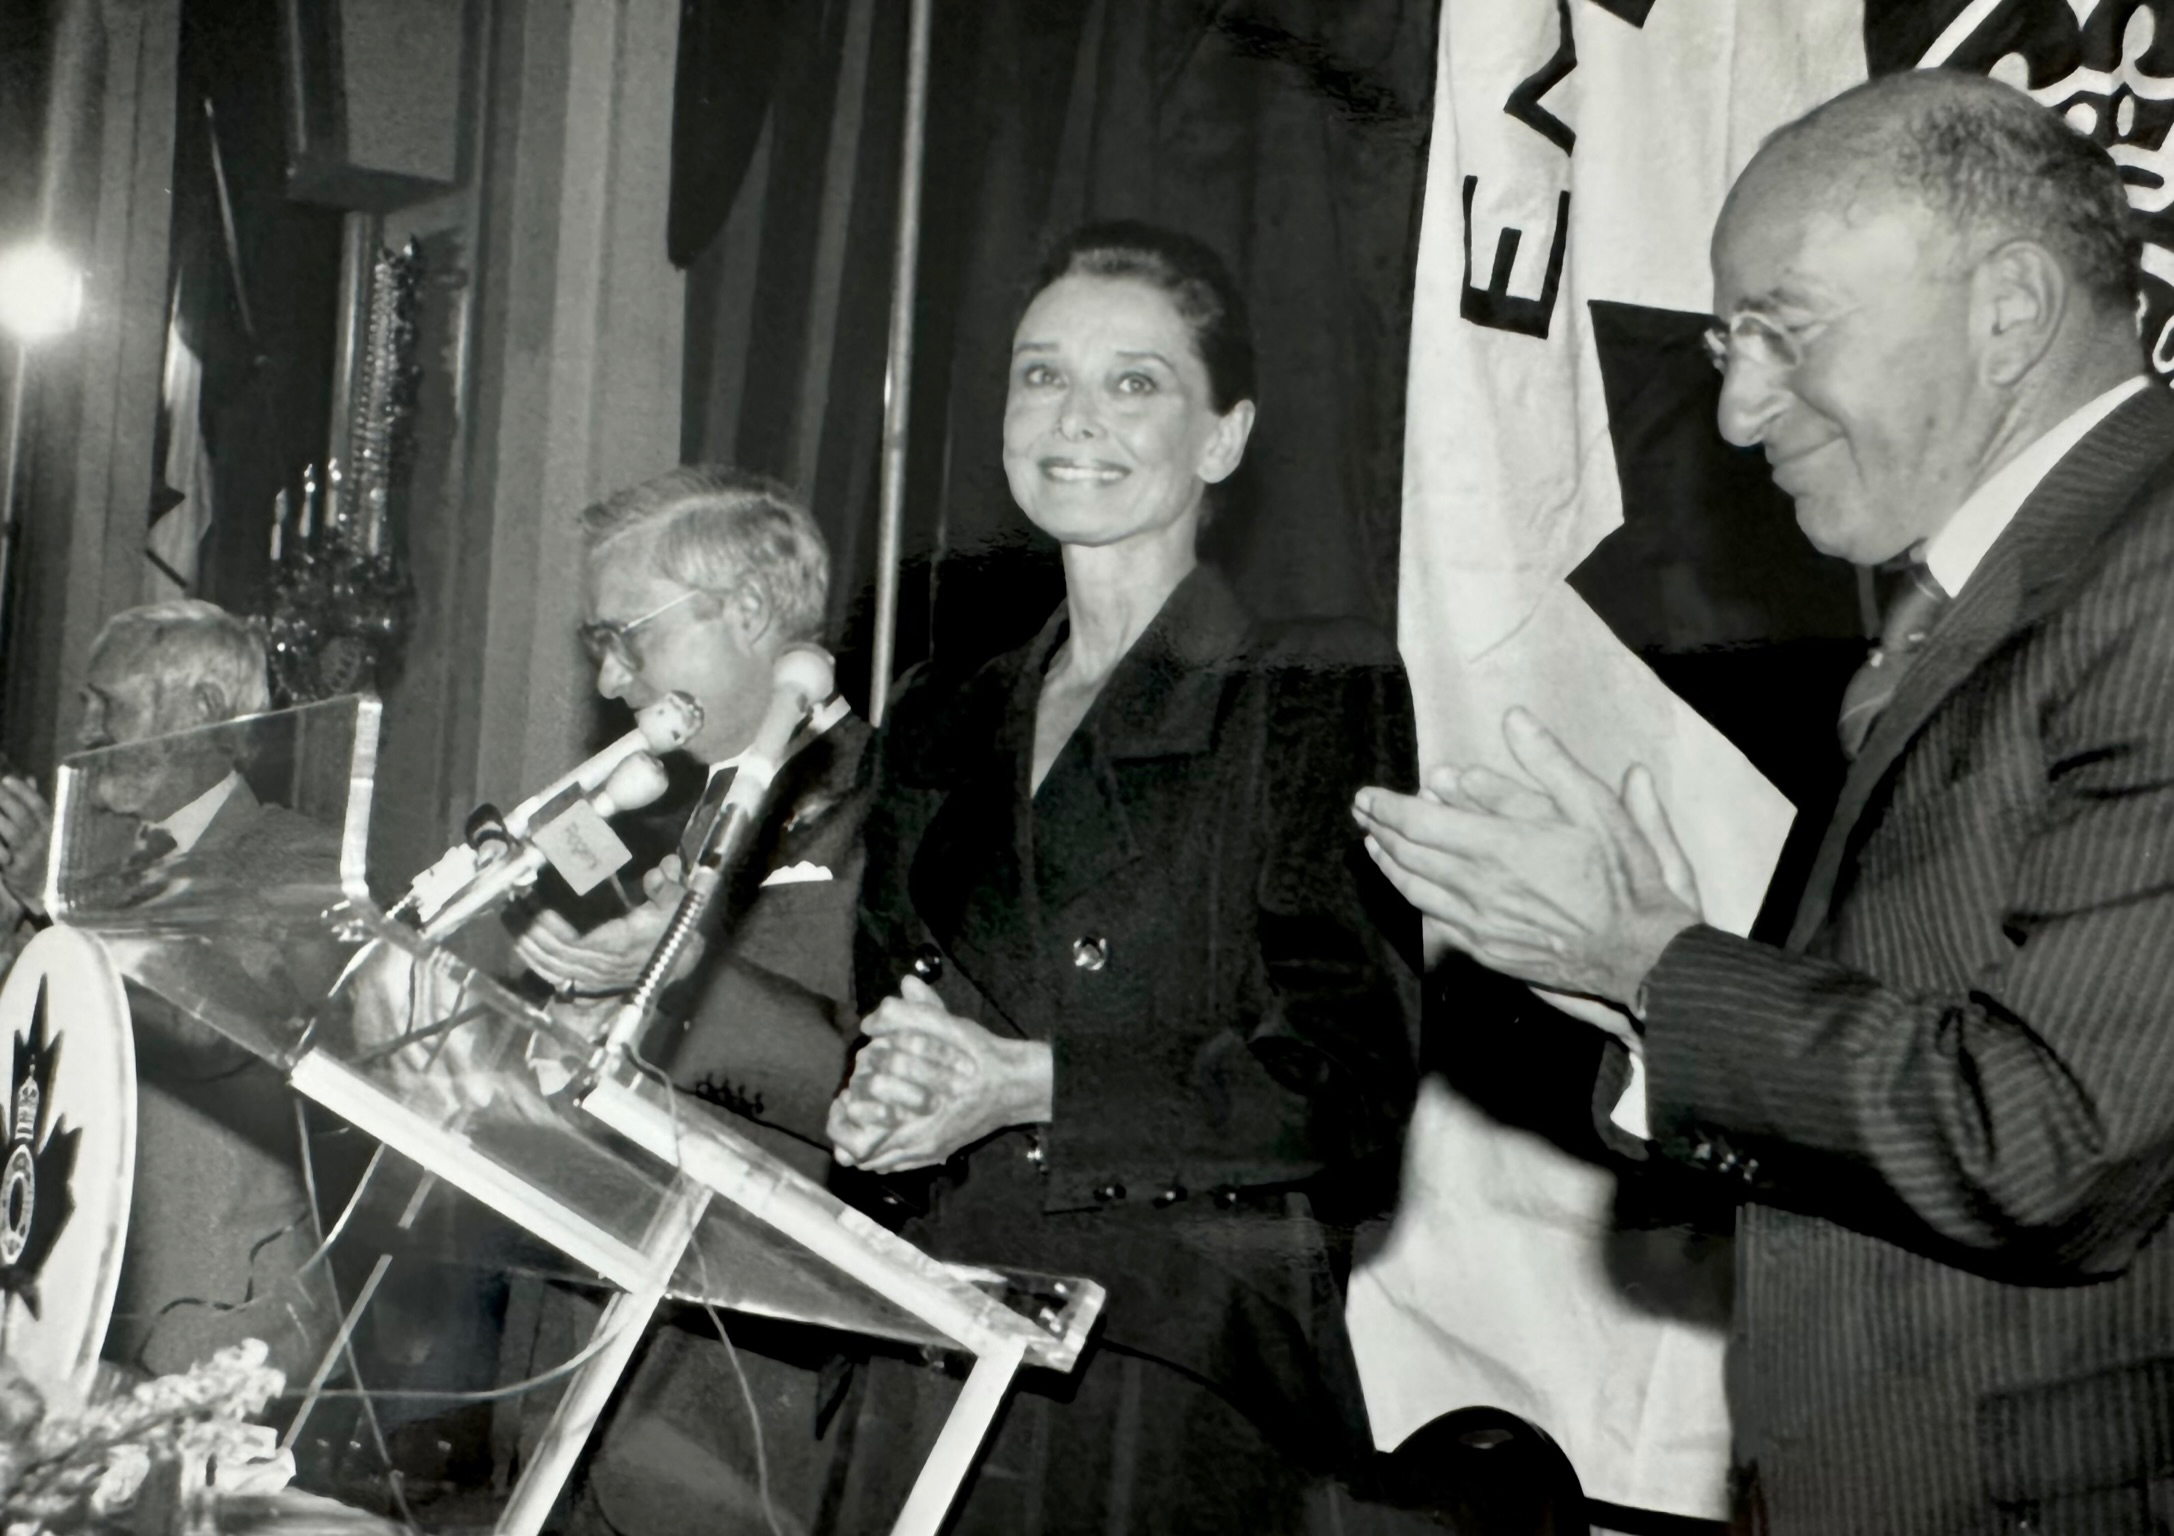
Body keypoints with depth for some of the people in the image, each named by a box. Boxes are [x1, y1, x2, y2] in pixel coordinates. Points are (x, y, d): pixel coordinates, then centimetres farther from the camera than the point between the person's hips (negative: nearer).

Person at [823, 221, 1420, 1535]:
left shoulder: (1323, 693, -2)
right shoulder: (947, 721, 16)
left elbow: (1349, 1076, -11)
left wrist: (1027, 1082, -17)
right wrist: (880, 1096, -3)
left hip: (1195, 1379, -4)